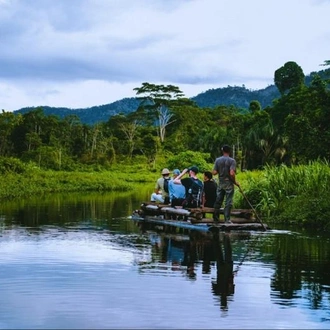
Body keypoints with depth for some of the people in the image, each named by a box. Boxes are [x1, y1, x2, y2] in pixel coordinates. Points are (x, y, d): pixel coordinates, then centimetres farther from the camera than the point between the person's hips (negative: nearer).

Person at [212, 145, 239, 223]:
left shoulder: (217, 160, 1)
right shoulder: (232, 160, -11)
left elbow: (214, 172, -3)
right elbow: (232, 173, -20)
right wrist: (235, 182, -6)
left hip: (220, 184, 4)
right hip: (229, 184, -4)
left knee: (218, 201, 12)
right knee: (228, 202, 0)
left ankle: (215, 218, 18)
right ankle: (227, 219, -1)